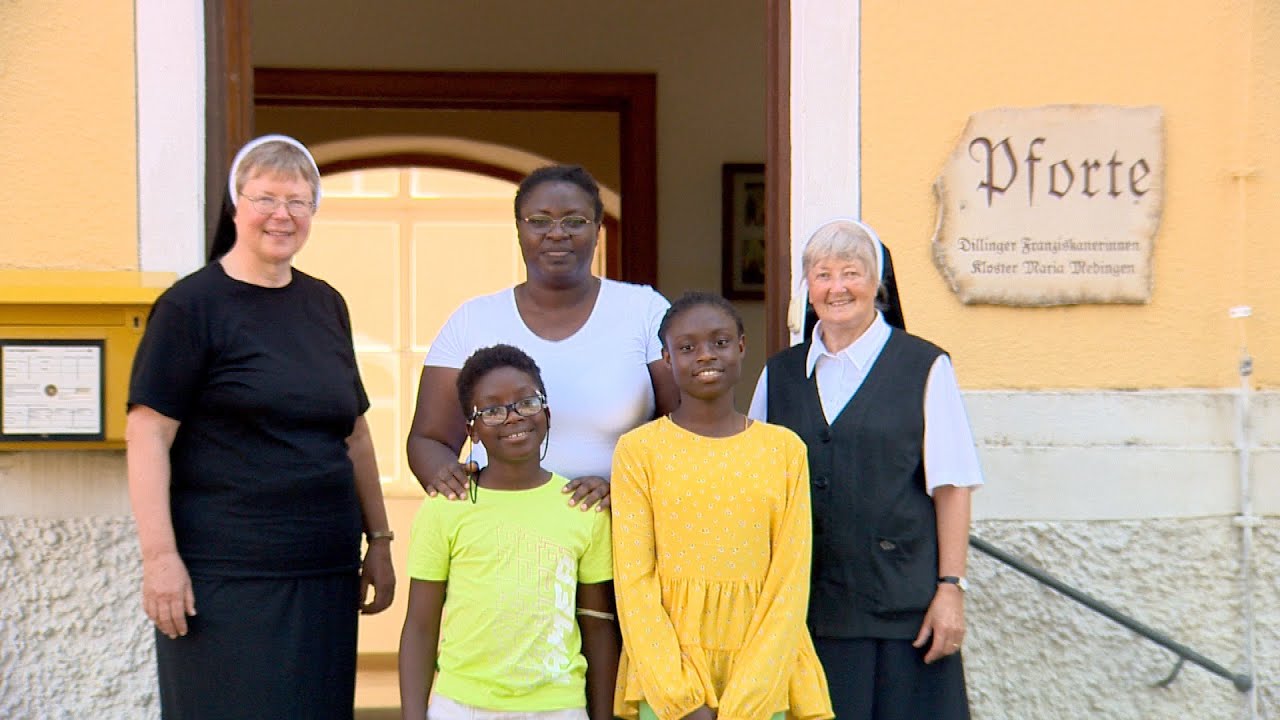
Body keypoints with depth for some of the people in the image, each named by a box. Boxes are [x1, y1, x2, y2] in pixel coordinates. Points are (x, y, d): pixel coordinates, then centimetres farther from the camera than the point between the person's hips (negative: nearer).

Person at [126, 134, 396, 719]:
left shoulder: (326, 305, 13)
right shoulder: (192, 304, -5)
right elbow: (148, 434, -10)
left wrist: (378, 540, 16)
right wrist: (159, 555, -16)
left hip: (324, 576, 6)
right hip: (224, 580, -5)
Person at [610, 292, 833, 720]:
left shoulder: (784, 448, 4)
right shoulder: (640, 450, 0)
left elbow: (791, 578, 1)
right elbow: (634, 581, -3)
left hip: (762, 678, 1)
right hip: (666, 679, -1)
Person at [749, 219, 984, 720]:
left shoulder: (925, 368, 0)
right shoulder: (779, 374, 11)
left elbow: (951, 488, -2)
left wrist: (950, 588, -7)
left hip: (903, 603, -3)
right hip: (806, 605, 3)